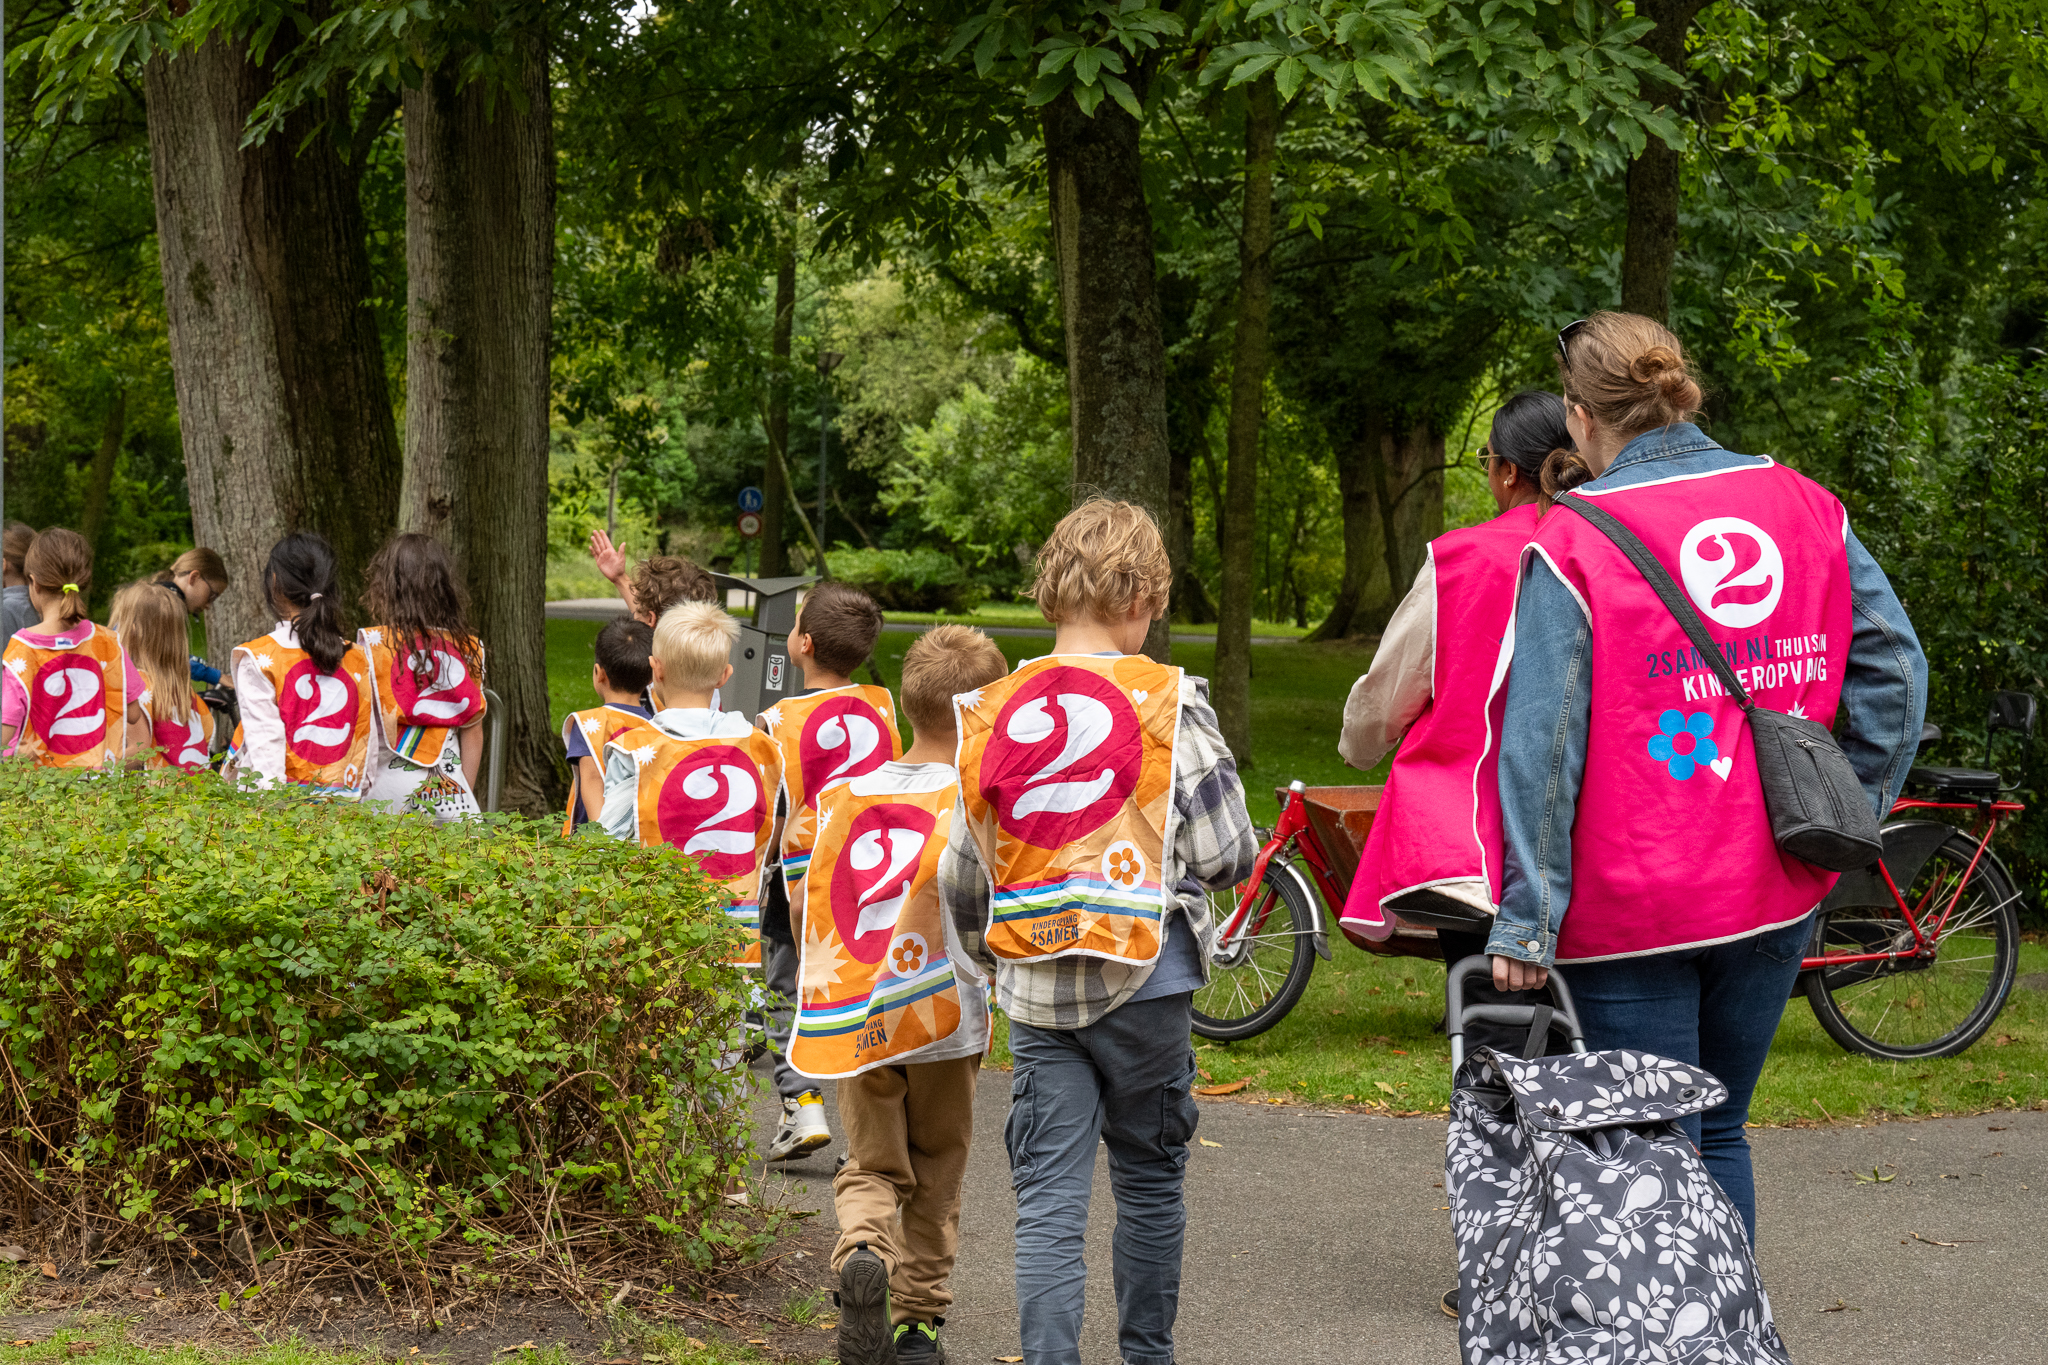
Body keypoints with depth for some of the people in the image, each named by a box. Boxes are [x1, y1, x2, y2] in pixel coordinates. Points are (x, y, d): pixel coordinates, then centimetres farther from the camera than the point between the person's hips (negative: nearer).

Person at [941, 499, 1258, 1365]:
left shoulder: (992, 711, 1)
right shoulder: (1168, 702, -8)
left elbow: (959, 877, 4)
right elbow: (1225, 853, -10)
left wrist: (986, 949, 23)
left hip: (1035, 991, 2)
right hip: (1144, 981, -2)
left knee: (1048, 1198, 2)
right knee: (1149, 1178, 15)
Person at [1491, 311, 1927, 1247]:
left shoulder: (1574, 543, -12)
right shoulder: (1806, 508, 2)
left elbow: (1544, 743, -14)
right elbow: (1894, 667, 6)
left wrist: (1527, 916, -10)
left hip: (1634, 902, -5)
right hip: (1776, 891, 5)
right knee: (1720, 1134, 18)